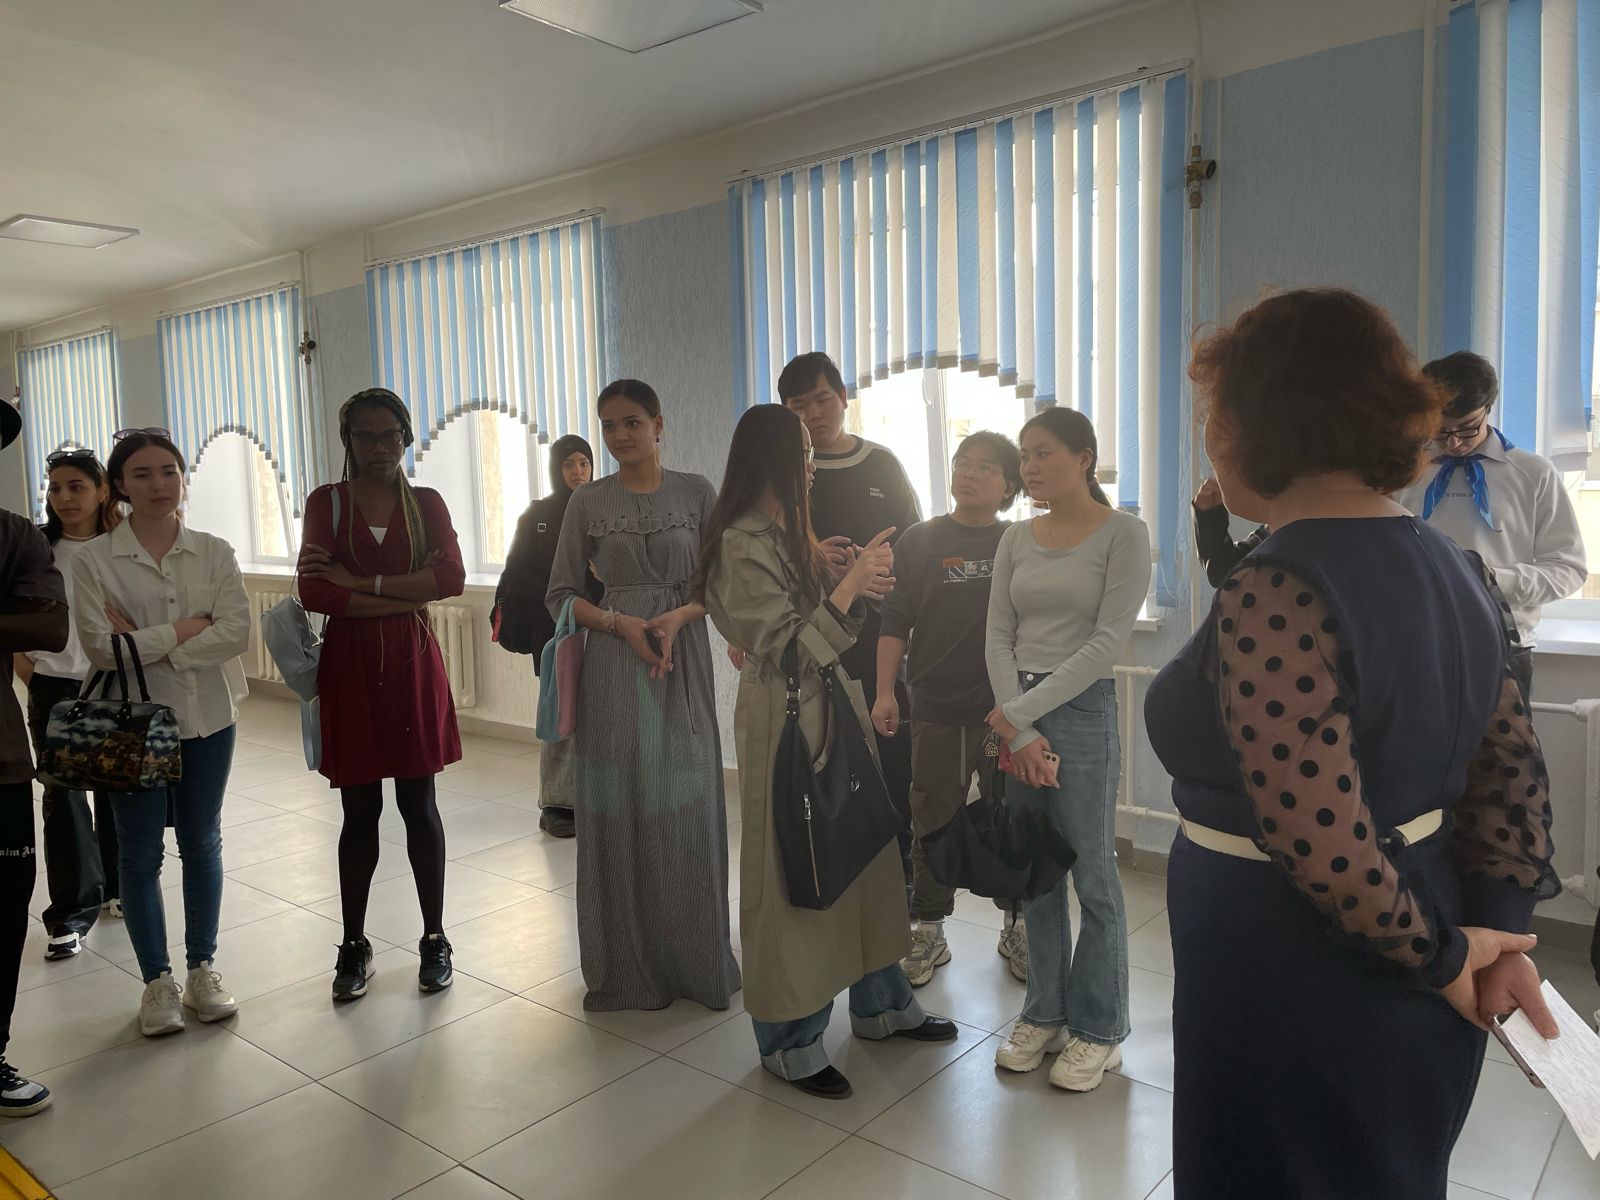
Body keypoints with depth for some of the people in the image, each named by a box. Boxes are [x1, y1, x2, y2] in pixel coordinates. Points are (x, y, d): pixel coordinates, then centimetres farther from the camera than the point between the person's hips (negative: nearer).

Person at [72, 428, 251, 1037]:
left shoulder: (215, 553, -2)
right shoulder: (94, 560, -5)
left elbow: (236, 633, -13)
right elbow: (100, 646, -15)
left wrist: (144, 643, -16)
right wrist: (185, 629, -15)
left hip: (207, 717, 2)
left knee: (202, 844, 12)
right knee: (140, 853, 9)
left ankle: (203, 969, 27)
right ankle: (157, 981, 24)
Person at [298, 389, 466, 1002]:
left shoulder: (427, 503, 6)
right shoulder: (326, 502, 3)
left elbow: (452, 577, -10)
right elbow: (314, 592, -9)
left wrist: (361, 582, -14)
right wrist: (405, 596, -13)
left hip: (413, 664, 1)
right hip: (350, 667, 0)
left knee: (419, 804, 6)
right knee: (359, 811, 6)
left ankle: (435, 941, 19)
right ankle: (353, 946, 22)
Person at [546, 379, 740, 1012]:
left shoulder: (696, 491, 4)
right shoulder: (587, 501, 4)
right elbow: (561, 594, 5)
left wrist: (677, 617, -14)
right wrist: (621, 623, -11)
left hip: (684, 662, 0)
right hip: (614, 669, 0)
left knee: (687, 811, 3)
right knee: (618, 811, 3)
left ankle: (696, 962, 19)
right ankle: (627, 967, 19)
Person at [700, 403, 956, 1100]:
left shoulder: (791, 532, 12)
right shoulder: (742, 543, -16)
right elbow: (786, 647, -19)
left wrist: (861, 581, -5)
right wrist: (851, 584, -20)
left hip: (833, 705, 9)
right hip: (785, 717, -9)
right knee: (792, 873, 3)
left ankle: (879, 1004, 34)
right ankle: (788, 1041, 20)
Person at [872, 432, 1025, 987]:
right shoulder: (919, 541, 4)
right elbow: (895, 621, 2)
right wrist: (885, 690, -5)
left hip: (1007, 710, 0)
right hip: (936, 711, 0)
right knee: (933, 822, 8)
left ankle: (1017, 926, 27)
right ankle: (928, 932, 22)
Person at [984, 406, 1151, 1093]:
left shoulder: (1123, 534, -5)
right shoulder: (1017, 539, 10)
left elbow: (1107, 641, -12)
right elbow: (999, 637, 6)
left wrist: (1024, 711, -14)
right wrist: (1019, 731, -6)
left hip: (1083, 711, -5)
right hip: (1014, 715, 5)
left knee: (1093, 877, 4)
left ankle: (1097, 1030, 21)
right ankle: (1044, 1014, 28)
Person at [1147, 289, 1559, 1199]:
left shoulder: (1274, 598, -26)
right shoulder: (1448, 566, 3)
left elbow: (1321, 843, -29)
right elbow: (1510, 765, 6)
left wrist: (1440, 954, -13)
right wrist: (1499, 928, 3)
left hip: (1295, 997, -8)